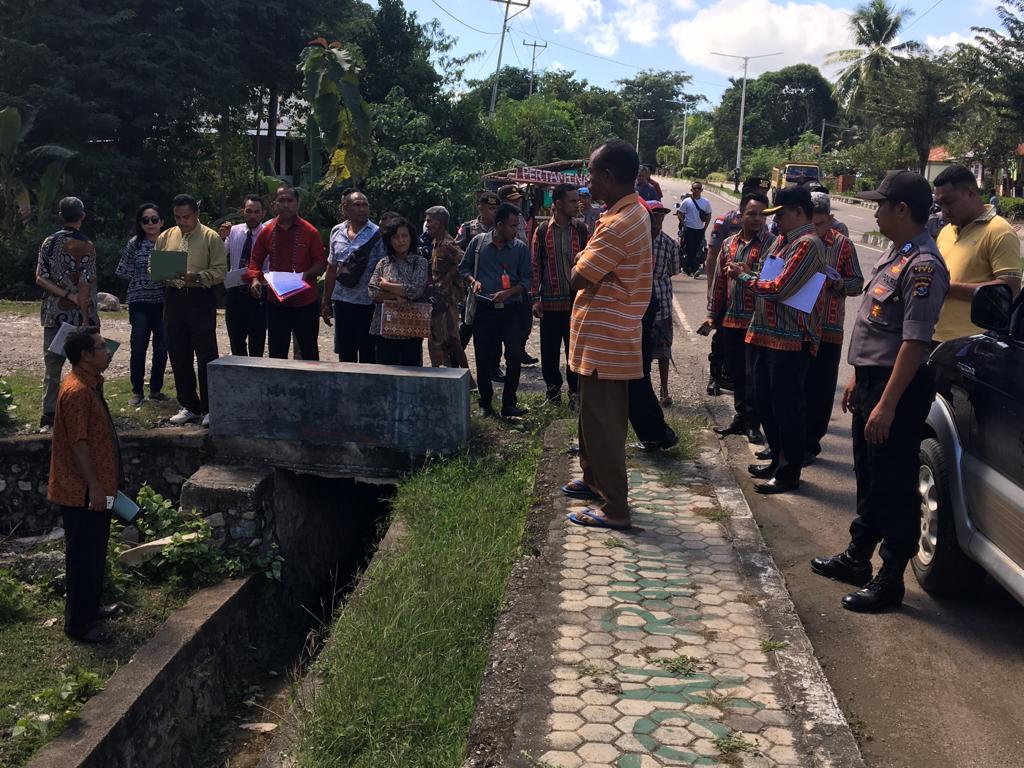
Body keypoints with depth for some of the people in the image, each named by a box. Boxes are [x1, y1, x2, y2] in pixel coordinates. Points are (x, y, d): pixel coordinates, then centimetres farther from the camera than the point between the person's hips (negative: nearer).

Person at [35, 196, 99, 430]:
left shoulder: (49, 242, 4)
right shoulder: (86, 246, -9)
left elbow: (40, 278, -3)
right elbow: (84, 286, -14)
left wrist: (68, 295, -5)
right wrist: (86, 318, -12)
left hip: (54, 314, 4)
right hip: (79, 315, -4)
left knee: (52, 365, 9)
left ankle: (49, 414, 10)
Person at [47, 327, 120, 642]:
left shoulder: (90, 383, 9)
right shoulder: (76, 391, -23)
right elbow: (78, 443, -24)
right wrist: (94, 488, -21)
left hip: (94, 487, 10)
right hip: (82, 492, -10)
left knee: (95, 551, 21)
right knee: (83, 556, 1)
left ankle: (90, 607, 35)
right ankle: (77, 623, 13)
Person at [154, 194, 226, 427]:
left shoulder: (211, 238, -2)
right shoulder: (165, 237, 12)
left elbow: (220, 271, -7)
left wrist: (197, 276, -23)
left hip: (201, 299, -5)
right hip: (174, 299, 5)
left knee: (206, 355, -4)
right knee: (178, 356, 10)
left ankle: (209, 409, 5)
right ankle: (189, 406, 22)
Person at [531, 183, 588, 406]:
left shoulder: (581, 229, 2)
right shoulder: (543, 230, 1)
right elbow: (535, 265, 2)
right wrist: (535, 298, -2)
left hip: (576, 300, 0)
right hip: (550, 301, 0)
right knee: (550, 350, 8)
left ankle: (575, 392, 14)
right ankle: (553, 391, 23)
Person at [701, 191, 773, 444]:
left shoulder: (771, 244, -5)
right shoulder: (729, 244, 11)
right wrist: (712, 316, 13)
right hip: (730, 319, 5)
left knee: (753, 374, -1)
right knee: (736, 373, 13)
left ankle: (752, 423, 10)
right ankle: (741, 417, 26)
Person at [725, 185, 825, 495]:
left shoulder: (808, 244, -15)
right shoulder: (782, 240, 15)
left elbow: (780, 288, -21)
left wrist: (744, 277, -8)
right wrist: (746, 274, 1)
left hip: (791, 339, -10)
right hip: (767, 333, 10)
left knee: (787, 405, -2)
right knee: (765, 400, 17)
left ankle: (789, 472, 8)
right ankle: (779, 460, 32)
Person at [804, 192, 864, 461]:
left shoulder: (843, 244, 1)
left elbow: (858, 284, 3)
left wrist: (836, 282, -16)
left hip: (828, 330, -1)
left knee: (819, 391, 4)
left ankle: (810, 444, 16)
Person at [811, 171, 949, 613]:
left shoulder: (923, 265, -20)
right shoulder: (894, 254, 12)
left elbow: (914, 342, -24)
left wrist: (887, 404, -26)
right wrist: (858, 378, 20)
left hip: (896, 388, -10)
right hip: (871, 379, 10)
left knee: (893, 489, 0)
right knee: (868, 480, 20)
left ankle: (889, 581, 11)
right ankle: (857, 558, 35)